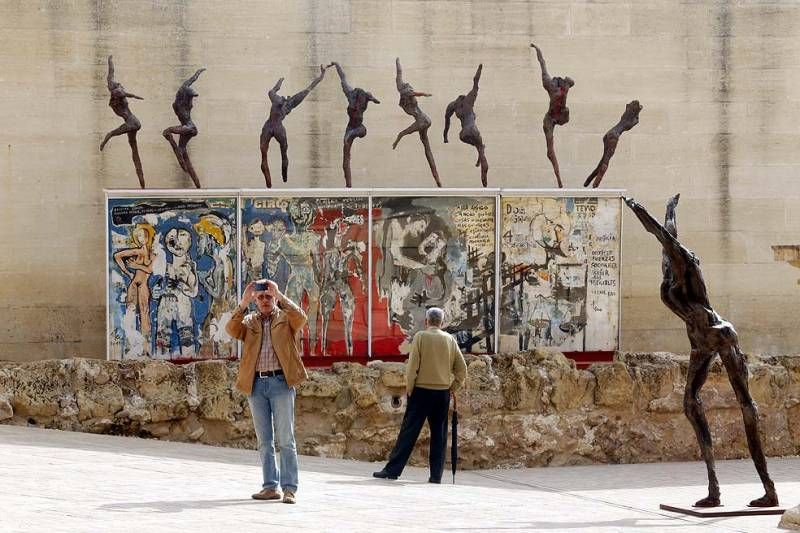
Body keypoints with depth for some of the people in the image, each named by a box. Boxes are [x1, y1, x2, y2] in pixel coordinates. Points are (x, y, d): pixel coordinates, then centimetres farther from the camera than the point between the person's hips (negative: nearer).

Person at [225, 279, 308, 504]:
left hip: (281, 382, -3)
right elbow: (232, 330, -5)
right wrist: (243, 303, -15)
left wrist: (279, 295, -16)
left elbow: (301, 318, -15)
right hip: (256, 384, 3)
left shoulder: (285, 318, 7)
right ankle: (271, 486, 11)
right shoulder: (250, 321, 14)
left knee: (285, 439, -5)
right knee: (264, 440, 6)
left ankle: (289, 488, -5)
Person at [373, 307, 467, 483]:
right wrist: (454, 387, 16)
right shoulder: (450, 339, 5)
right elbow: (462, 368, 6)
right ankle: (436, 474, 5)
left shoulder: (421, 336, -5)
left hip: (422, 390, -3)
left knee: (409, 431, -2)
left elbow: (412, 366, -8)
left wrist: (409, 389, 0)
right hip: (443, 393, 3)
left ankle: (393, 469, -3)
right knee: (439, 434, 7)